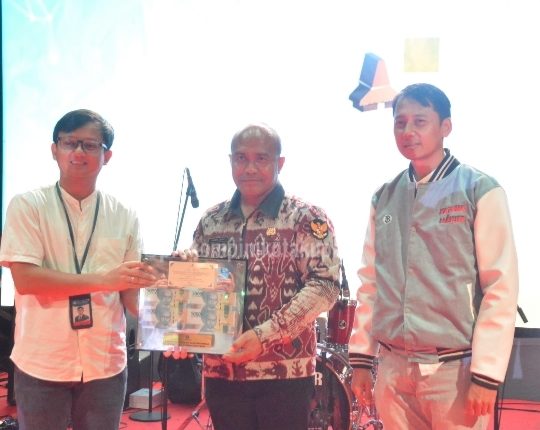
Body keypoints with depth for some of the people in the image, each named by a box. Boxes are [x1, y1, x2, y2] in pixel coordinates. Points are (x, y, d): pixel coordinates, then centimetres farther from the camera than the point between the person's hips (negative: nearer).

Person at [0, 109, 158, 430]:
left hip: (105, 364, 2)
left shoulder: (124, 216, 4)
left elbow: (131, 293, 5)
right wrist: (102, 279, -21)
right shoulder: (27, 206, -3)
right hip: (42, 363, -2)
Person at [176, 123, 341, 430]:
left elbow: (324, 286, -12)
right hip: (222, 372, 4)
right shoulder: (211, 220, 9)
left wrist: (264, 334, -20)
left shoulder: (307, 218, -4)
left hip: (285, 373, -4)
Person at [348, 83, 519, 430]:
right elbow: (370, 283, 11)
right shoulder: (384, 198, 8)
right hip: (392, 369, 4)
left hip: (455, 369, -4)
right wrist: (362, 357, 8)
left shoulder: (480, 191, -5)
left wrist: (486, 376, -12)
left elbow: (501, 288, -9)